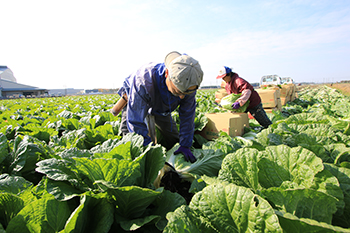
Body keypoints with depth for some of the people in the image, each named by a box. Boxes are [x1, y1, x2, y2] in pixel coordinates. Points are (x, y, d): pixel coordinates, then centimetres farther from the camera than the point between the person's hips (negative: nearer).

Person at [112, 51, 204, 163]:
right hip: (136, 100, -3)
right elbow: (136, 121, -42)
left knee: (173, 139, 2)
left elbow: (187, 116, -21)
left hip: (161, 107, 4)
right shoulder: (144, 80, -48)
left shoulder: (188, 83, -33)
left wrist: (185, 145, -23)